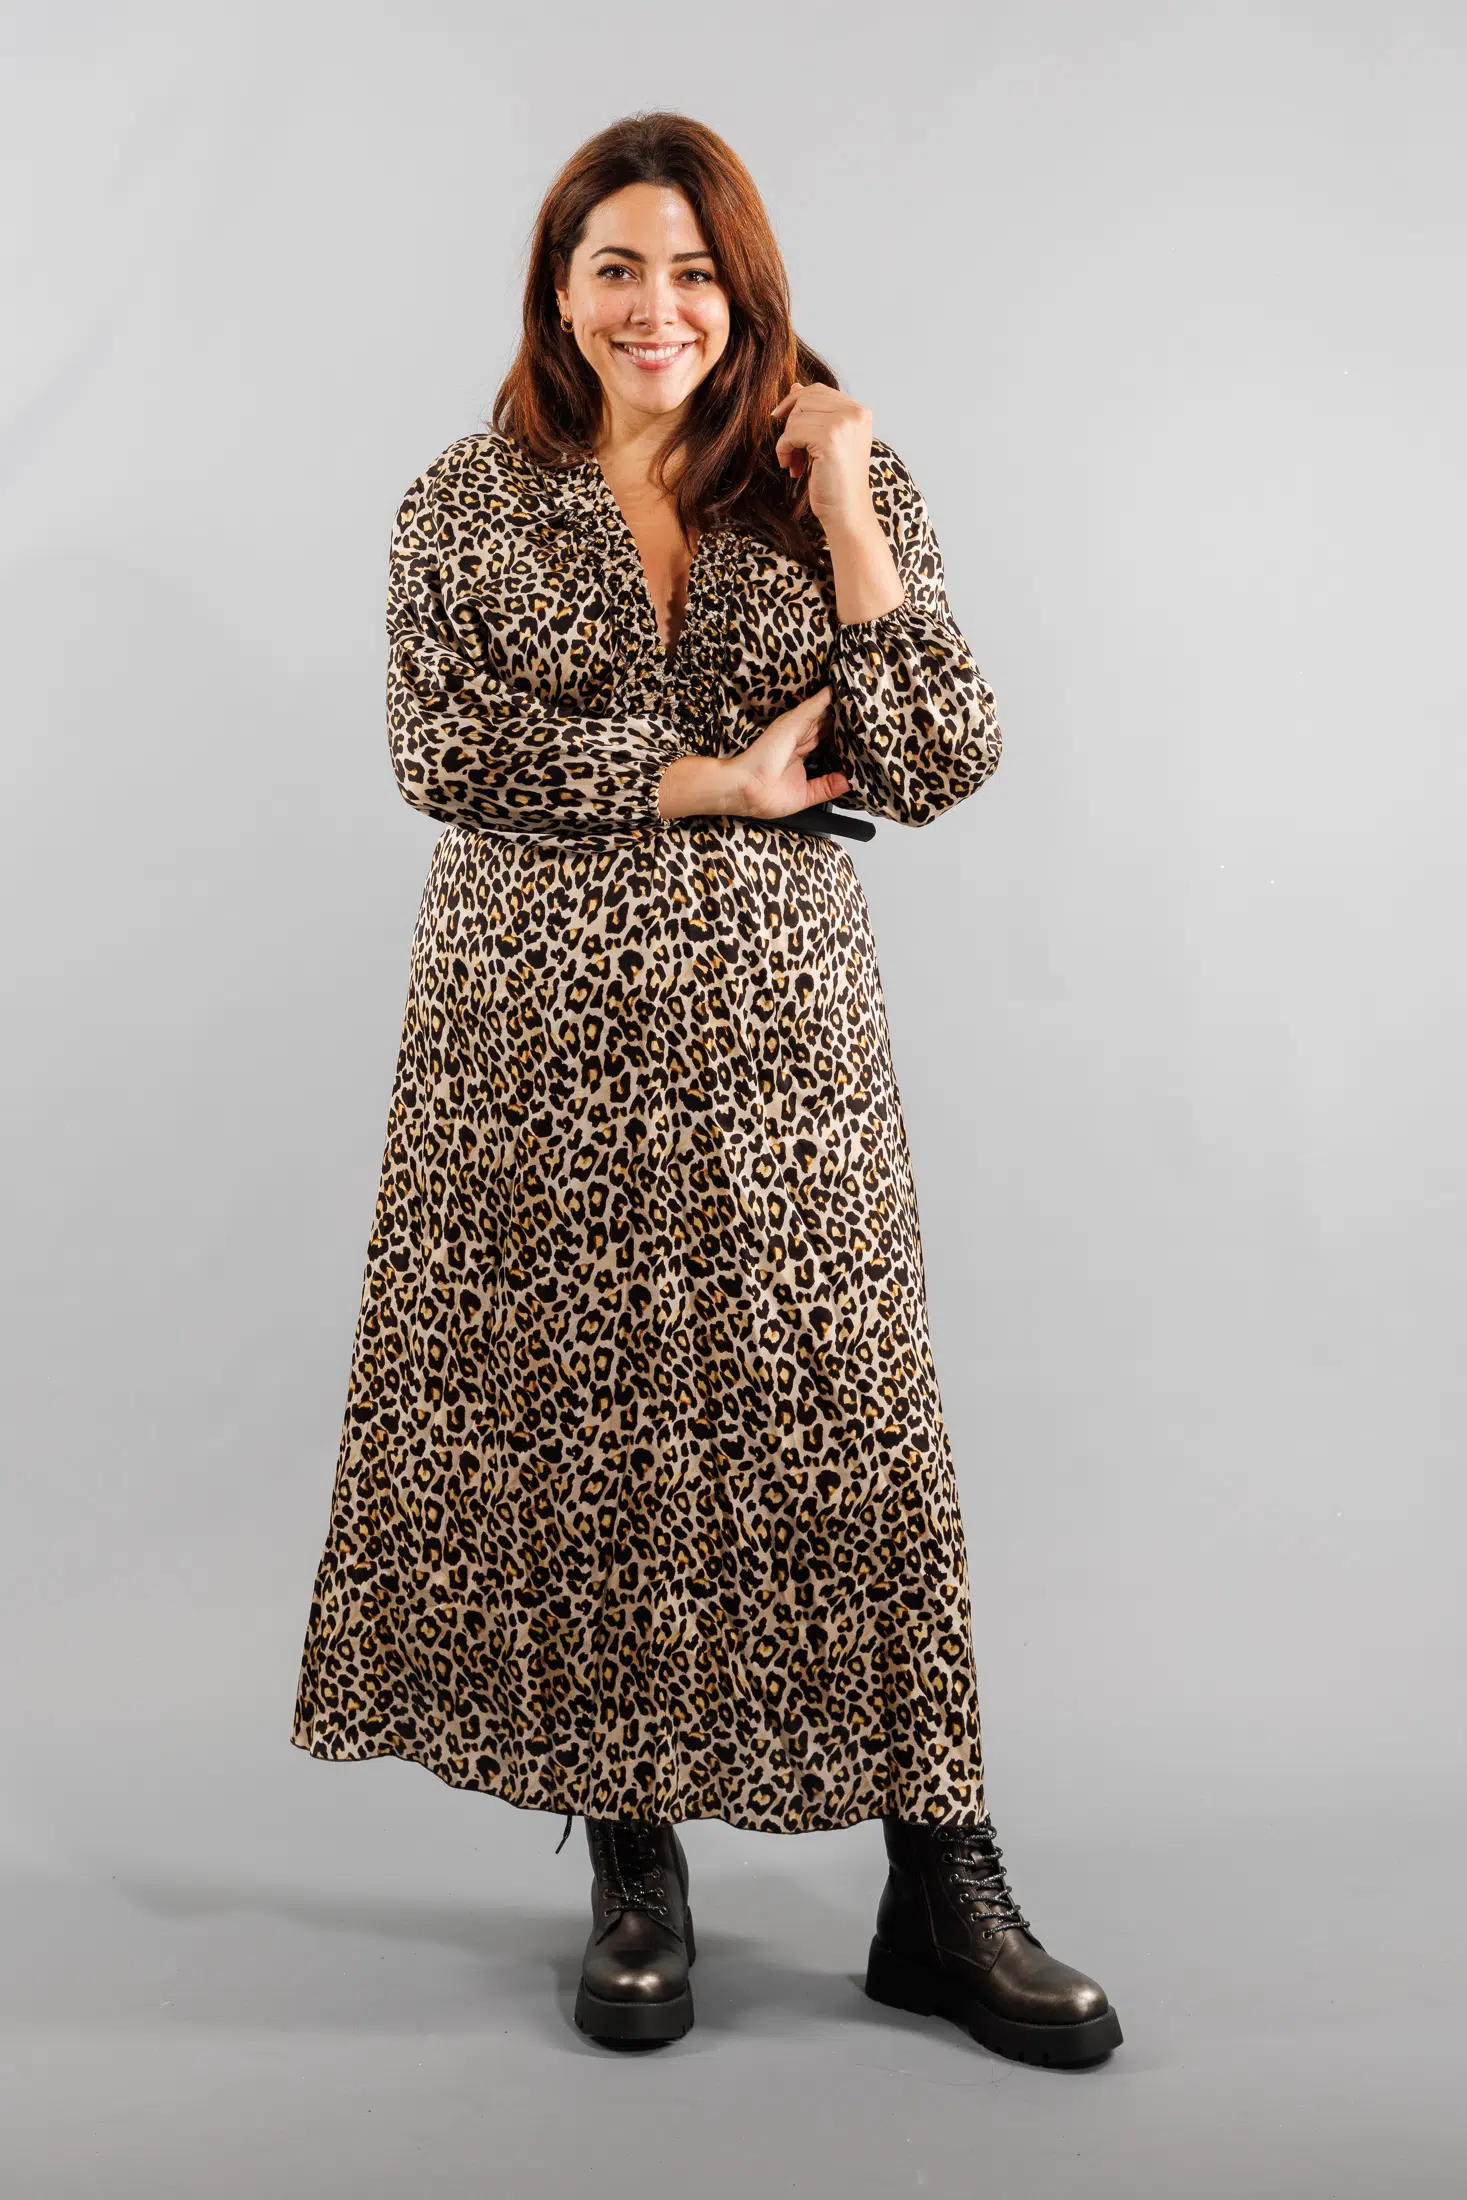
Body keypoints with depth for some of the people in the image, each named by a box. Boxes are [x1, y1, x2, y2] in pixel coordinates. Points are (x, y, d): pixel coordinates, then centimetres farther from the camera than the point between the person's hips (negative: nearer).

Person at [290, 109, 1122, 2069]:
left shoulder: (839, 481, 8)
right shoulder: (466, 501, 8)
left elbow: (943, 767, -1)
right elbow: (442, 749, -5)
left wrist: (845, 512, -7)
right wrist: (706, 779, -10)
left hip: (773, 1021, 0)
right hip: (538, 1027, 1)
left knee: (847, 1420, -1)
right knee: (569, 1429, 3)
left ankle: (943, 1892, 10)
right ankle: (634, 1866, 20)